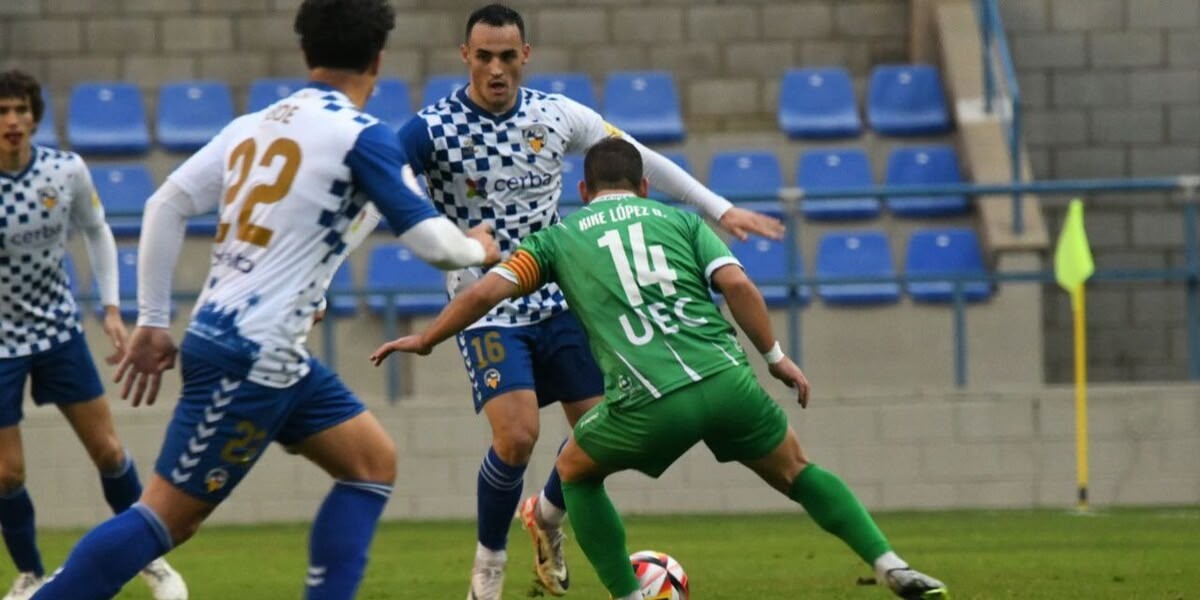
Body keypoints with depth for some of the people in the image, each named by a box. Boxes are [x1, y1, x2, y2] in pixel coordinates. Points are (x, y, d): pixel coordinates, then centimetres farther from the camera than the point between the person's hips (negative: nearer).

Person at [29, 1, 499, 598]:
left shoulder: (255, 125, 12)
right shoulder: (361, 135, -9)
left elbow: (165, 206, 10)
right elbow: (431, 242, -10)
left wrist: (152, 320, 14)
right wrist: (478, 249, 12)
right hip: (248, 357, -9)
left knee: (374, 462, 13)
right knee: (166, 517, -6)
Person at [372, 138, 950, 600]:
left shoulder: (559, 238, 19)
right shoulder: (680, 220, 20)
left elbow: (485, 291, 11)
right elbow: (736, 284, 5)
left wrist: (425, 339, 25)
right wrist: (775, 356, 12)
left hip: (649, 404, -2)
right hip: (726, 380, 2)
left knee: (575, 470, 26)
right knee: (795, 471, 24)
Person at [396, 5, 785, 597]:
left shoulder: (558, 115, -2)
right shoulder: (433, 129, -15)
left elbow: (639, 160, 9)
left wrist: (720, 209, 10)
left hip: (559, 300, 4)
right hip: (487, 310, -4)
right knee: (516, 437, -21)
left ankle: (546, 515, 35)